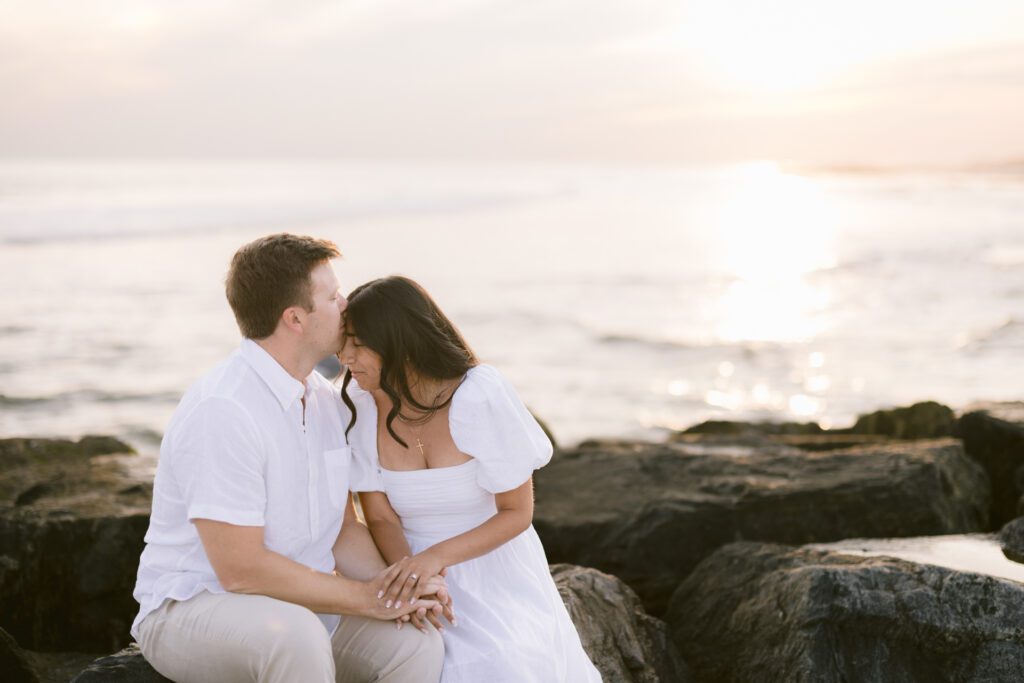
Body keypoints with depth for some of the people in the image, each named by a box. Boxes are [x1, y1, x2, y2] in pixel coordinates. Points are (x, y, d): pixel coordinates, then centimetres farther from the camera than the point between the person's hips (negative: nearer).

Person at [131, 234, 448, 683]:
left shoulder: (325, 399, 5)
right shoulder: (222, 410, -22)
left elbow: (343, 528, 10)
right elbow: (241, 569, -24)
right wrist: (364, 597, -18)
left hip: (299, 602, 7)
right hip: (192, 609, -7)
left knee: (417, 641, -17)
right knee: (299, 639, -38)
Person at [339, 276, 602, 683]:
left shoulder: (480, 397, -18)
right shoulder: (358, 404, -9)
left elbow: (517, 513, -11)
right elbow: (381, 519, -4)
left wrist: (437, 555, -26)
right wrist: (408, 574, -27)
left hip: (495, 574, -1)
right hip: (418, 571, 2)